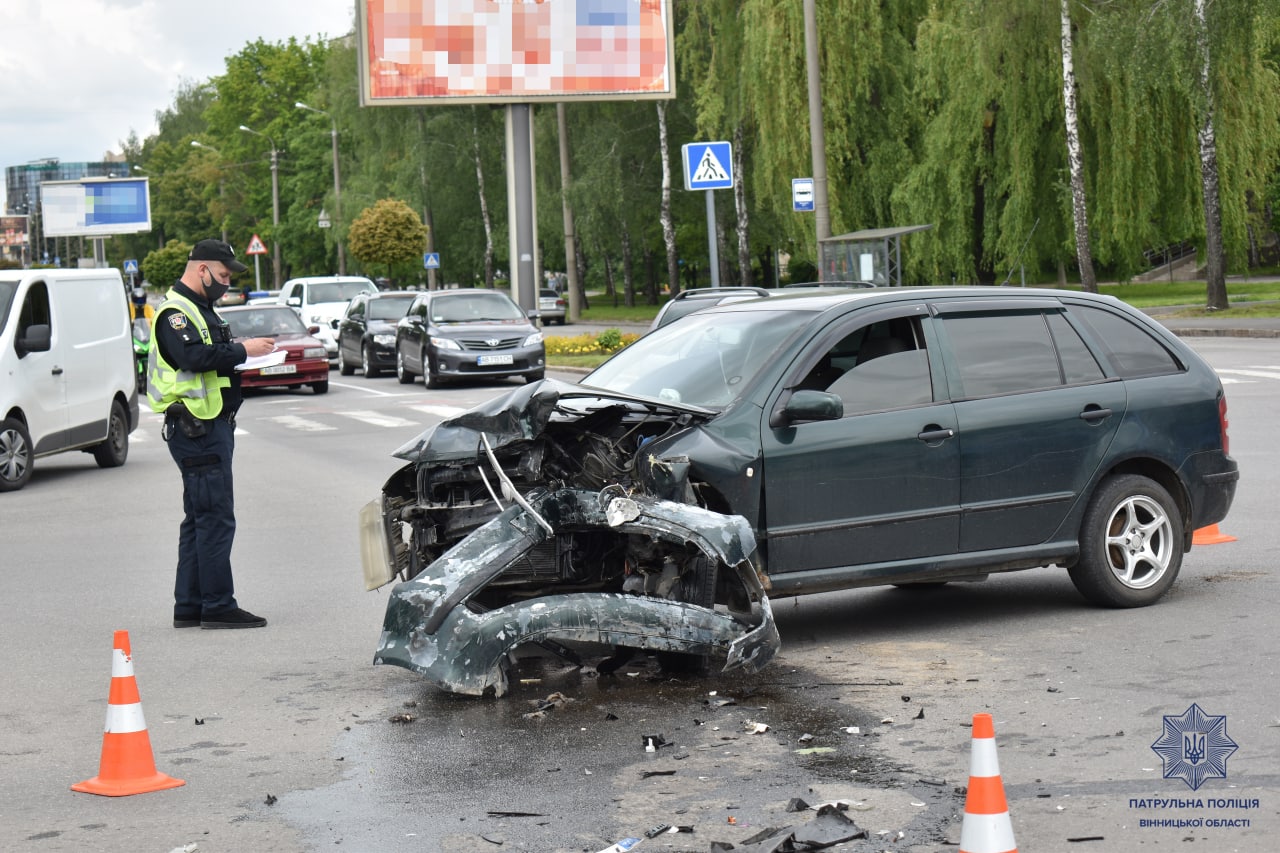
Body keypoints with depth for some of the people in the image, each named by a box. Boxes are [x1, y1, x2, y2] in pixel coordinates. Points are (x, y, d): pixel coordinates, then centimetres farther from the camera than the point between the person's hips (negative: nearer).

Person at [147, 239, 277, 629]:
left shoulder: (202, 309, 21)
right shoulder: (174, 312, -12)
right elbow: (192, 356, -28)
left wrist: (249, 348, 4)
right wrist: (242, 350, -22)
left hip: (213, 425, 11)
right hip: (196, 429, -11)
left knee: (199, 519, 13)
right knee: (216, 518, -10)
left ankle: (189, 607, 18)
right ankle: (218, 607, -7)